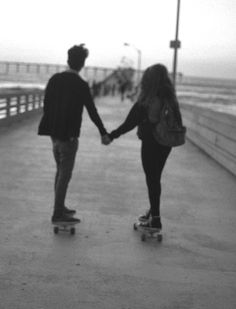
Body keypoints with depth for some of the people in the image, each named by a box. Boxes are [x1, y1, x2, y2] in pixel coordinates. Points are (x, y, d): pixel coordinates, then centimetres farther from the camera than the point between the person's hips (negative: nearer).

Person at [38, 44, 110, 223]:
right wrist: (104, 133, -3)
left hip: (54, 133, 7)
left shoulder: (54, 79, 3)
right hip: (68, 136, -7)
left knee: (60, 171, 18)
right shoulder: (81, 85, -15)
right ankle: (58, 214, 2)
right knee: (65, 174, -1)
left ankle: (60, 207, 26)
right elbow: (92, 111, -11)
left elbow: (46, 105, 9)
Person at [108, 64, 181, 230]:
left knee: (152, 179, 3)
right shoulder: (170, 99, 1)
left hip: (150, 144, -6)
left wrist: (112, 135, -7)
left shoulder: (145, 102, -17)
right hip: (165, 144, 6)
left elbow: (130, 123, -15)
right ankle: (153, 212, 32)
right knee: (155, 178, 20)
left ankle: (155, 218, 6)